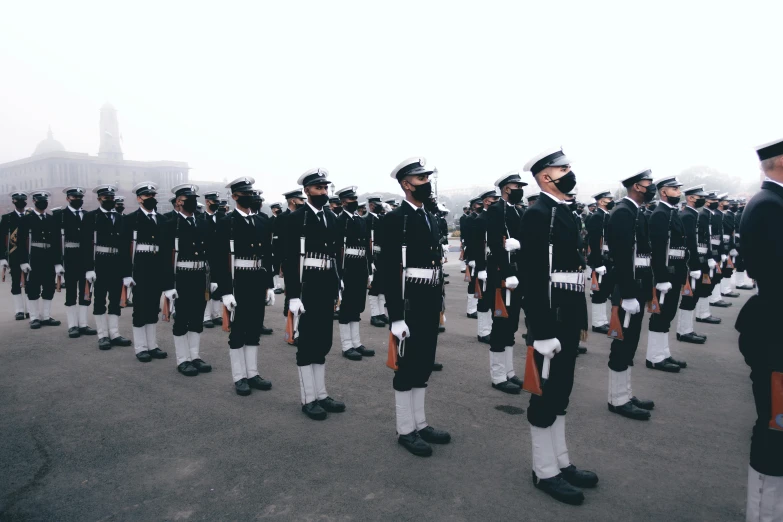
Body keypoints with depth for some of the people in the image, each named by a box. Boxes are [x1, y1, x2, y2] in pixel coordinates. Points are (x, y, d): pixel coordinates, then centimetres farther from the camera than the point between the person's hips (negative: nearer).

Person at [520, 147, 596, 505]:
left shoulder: (564, 212, 14)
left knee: (560, 391, 17)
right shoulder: (537, 214, -15)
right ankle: (545, 471, 16)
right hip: (550, 317, -10)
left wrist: (579, 318, 17)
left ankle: (561, 462, 30)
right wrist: (543, 331, -23)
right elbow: (533, 276, -21)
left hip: (568, 315, 10)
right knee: (547, 393, 2)